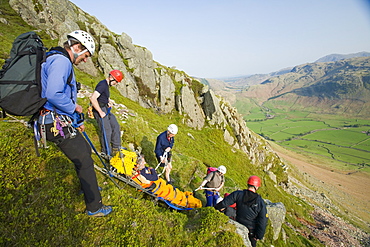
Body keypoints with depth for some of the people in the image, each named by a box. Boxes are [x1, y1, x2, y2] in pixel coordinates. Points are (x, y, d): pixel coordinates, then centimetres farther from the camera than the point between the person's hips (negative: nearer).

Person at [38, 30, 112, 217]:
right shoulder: (61, 61, -17)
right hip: (58, 124, -11)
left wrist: (75, 121, 22)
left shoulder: (59, 60, 19)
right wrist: (74, 107, -13)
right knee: (85, 161, -5)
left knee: (85, 151, 24)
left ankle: (87, 186, 44)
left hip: (61, 121, 11)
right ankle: (95, 207, 9)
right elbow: (53, 95, -31)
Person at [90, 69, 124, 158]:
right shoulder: (102, 84, -18)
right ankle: (106, 153, 3)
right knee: (107, 131, -10)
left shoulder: (106, 85, 13)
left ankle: (116, 148, 22)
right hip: (100, 110, -10)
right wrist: (100, 112, -24)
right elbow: (92, 98, -29)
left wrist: (108, 102, 13)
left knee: (116, 126, 10)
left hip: (106, 109, 10)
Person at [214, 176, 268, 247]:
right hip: (251, 231, -1)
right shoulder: (260, 202, -15)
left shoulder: (238, 194, -15)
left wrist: (215, 209, 4)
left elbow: (224, 203, -12)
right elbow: (263, 220, -12)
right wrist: (259, 236, -2)